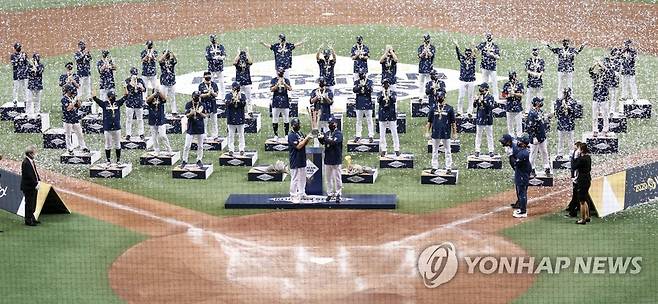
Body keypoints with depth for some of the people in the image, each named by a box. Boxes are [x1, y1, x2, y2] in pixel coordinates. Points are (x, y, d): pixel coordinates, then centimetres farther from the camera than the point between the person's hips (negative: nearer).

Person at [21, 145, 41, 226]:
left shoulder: (32, 161, 9)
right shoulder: (26, 163, -20)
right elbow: (29, 176, -22)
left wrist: (39, 181, 4)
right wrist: (35, 184, -18)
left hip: (34, 186, 9)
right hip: (29, 187, -9)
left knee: (33, 204, 17)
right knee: (29, 204, -1)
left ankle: (32, 218, 27)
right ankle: (28, 220, 7)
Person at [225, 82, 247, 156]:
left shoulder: (242, 96, 6)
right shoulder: (228, 96, 4)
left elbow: (244, 104, -8)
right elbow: (228, 104, -12)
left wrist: (239, 98, -19)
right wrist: (233, 98, -21)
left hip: (240, 118, 0)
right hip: (231, 118, 0)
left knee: (241, 134, 4)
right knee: (231, 135, 3)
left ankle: (241, 149, 9)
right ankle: (231, 150, 6)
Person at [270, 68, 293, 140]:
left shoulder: (286, 80, 7)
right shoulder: (273, 80, 5)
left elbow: (290, 89, -7)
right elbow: (271, 89, -8)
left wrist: (284, 83, -21)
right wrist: (278, 84, -19)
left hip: (285, 101, 0)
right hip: (276, 102, 0)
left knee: (286, 119, 2)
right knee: (275, 119, 2)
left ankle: (286, 134, 10)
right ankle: (276, 135, 9)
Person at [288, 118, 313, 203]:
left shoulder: (300, 133, 11)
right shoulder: (291, 135, -17)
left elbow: (305, 144, 15)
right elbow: (298, 146, -24)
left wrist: (308, 138, -4)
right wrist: (306, 138, -21)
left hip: (302, 160, 9)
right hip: (295, 161, -9)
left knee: (303, 178, 18)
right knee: (295, 179, -3)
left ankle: (302, 193, 29)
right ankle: (293, 196, 3)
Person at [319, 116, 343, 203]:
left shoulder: (338, 133, -7)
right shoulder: (326, 133, 13)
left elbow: (334, 141, -22)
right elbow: (322, 142, 5)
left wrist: (324, 138, -26)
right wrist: (320, 138, -14)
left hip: (336, 160, -6)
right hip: (327, 159, 6)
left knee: (337, 178, -2)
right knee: (329, 178, 11)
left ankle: (338, 195, 4)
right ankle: (330, 194, 19)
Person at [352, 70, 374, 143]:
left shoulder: (369, 82, 3)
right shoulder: (356, 82, 8)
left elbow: (370, 90, -12)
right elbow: (354, 90, -7)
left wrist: (365, 85, -27)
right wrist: (360, 86, -23)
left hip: (368, 104, -2)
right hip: (359, 104, 2)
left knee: (369, 120, 0)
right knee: (359, 121, 7)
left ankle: (370, 136, 3)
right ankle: (358, 136, 12)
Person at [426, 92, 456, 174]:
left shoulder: (449, 108, 1)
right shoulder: (433, 108, 6)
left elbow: (453, 122, 3)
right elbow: (429, 121, 10)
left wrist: (454, 133, 1)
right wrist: (427, 132, 6)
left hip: (446, 133, -2)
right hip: (435, 133, 2)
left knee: (447, 151, 4)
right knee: (434, 151, 9)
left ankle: (448, 168, 10)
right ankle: (434, 168, 17)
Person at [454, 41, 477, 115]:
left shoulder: (473, 60, 1)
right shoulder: (462, 59, 3)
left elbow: (474, 54, -17)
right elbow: (458, 53, -12)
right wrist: (456, 46, -31)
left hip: (471, 81, 0)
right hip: (462, 81, 0)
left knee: (470, 97, 6)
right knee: (461, 96, 1)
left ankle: (470, 111, 14)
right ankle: (459, 111, 8)